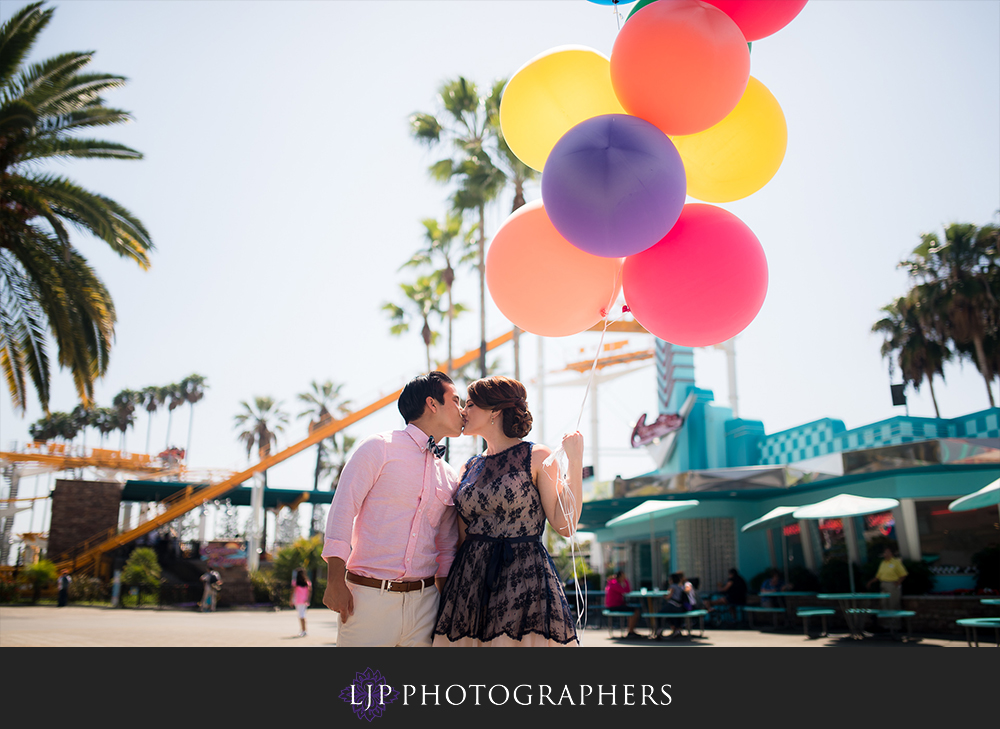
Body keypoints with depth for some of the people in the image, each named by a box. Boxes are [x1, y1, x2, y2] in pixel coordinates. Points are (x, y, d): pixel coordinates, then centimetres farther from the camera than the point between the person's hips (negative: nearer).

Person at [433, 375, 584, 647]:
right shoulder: (469, 468, 13)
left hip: (525, 577, -4)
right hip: (471, 582, 5)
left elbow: (565, 525, -9)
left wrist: (575, 461, -12)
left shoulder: (537, 457, -1)